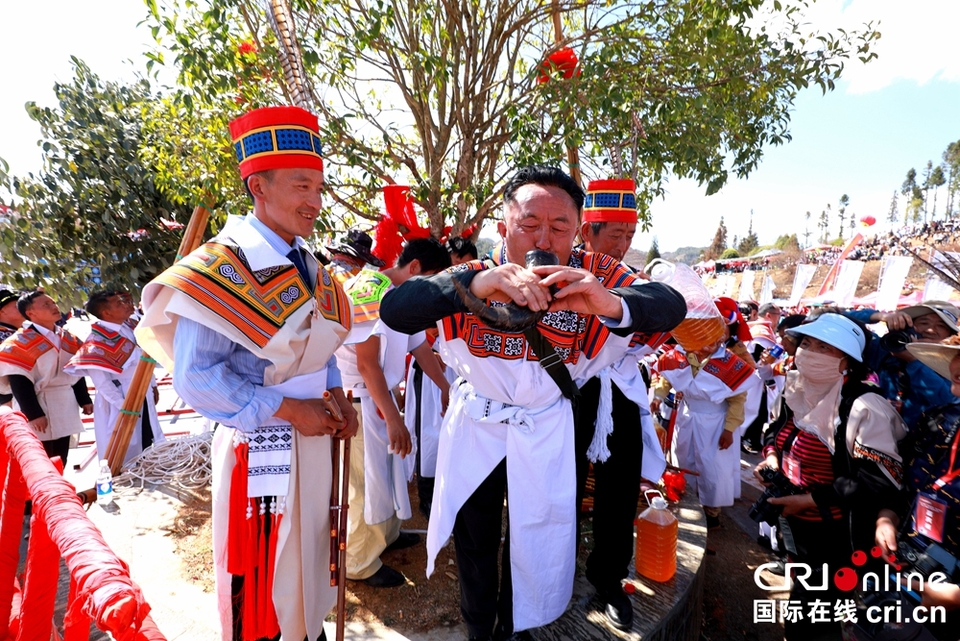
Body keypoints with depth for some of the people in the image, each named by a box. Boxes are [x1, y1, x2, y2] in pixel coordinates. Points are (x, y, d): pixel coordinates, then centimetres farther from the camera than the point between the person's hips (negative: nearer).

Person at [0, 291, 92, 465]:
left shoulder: (68, 338, 10)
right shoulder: (19, 343, -11)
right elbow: (19, 384, -16)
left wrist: (84, 400, 11)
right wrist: (34, 414, -19)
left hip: (65, 408, 6)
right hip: (39, 407, -6)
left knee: (60, 463, 14)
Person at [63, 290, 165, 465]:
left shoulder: (130, 327, 1)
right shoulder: (98, 341, -21)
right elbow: (101, 380, -22)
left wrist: (153, 384, 14)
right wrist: (123, 405, -19)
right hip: (120, 400, -7)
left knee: (149, 442, 20)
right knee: (126, 452, 7)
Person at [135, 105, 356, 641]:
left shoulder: (308, 267, 7)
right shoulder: (223, 268, -16)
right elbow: (196, 378, -20)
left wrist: (336, 396, -1)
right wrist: (289, 409, -20)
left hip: (313, 439, 7)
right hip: (260, 447, -7)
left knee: (311, 561, 22)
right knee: (260, 584, 9)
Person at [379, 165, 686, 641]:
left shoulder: (592, 275, -15)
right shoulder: (475, 277, -18)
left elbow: (671, 308, -28)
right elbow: (394, 309, -33)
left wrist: (613, 302, -51)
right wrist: (473, 285, -51)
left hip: (546, 429, 0)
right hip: (475, 426, 1)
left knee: (538, 539, 13)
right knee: (473, 537, 17)